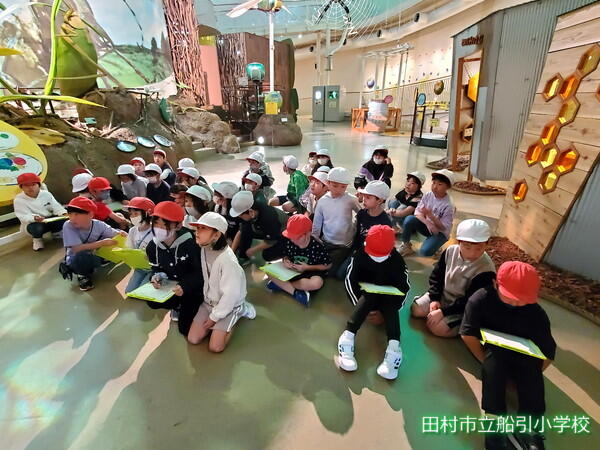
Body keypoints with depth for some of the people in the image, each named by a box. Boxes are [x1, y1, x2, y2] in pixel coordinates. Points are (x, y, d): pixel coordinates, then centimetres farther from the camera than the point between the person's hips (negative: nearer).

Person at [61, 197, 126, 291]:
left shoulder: (99, 225, -16)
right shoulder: (68, 226, -24)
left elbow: (116, 234, -6)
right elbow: (77, 249, -31)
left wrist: (121, 234, -31)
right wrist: (102, 243, -35)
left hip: (94, 257, 5)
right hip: (75, 260, -4)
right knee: (82, 255, -37)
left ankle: (89, 269, 10)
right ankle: (83, 275, -1)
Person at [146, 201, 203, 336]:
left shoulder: (190, 244, -29)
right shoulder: (152, 246, -9)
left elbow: (200, 273, -21)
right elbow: (156, 269, 4)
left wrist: (185, 286, -37)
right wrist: (155, 277, -19)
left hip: (192, 288, -6)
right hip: (171, 286, 6)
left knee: (185, 329, -8)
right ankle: (178, 306, 13)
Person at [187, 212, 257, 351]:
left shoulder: (227, 260, -32)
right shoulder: (204, 249, -9)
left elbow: (230, 294, -25)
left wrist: (214, 317, -15)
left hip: (228, 304, -6)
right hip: (209, 301, 6)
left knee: (215, 347, -5)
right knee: (192, 339, 3)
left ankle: (239, 311, 9)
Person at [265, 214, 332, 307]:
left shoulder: (318, 246, -21)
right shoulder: (288, 242, -12)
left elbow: (328, 266, -10)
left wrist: (307, 267, -19)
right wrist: (285, 261, -17)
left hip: (310, 273, -3)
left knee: (317, 283, -39)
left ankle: (280, 284, -21)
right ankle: (295, 292, -24)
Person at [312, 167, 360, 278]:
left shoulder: (351, 200, -10)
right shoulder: (322, 201, -3)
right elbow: (316, 225, 4)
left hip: (344, 245, -3)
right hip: (325, 243, 3)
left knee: (331, 270, -15)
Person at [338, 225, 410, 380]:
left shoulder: (397, 259, -14)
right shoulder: (360, 256, -16)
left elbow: (404, 287, -9)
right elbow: (350, 280, -12)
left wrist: (393, 308, -20)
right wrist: (360, 304, -21)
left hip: (388, 297, 1)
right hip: (365, 294, -1)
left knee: (391, 308, -32)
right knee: (367, 298, -35)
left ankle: (394, 347, -49)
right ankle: (347, 337, -48)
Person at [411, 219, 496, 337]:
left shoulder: (486, 270, -27)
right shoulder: (451, 251, -12)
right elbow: (436, 276, 0)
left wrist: (443, 311, -26)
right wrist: (434, 299, -10)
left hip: (462, 307, -5)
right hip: (442, 295, 5)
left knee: (436, 328, -19)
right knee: (416, 310, -7)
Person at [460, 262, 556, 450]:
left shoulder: (536, 313, -13)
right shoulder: (481, 299, -20)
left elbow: (549, 351, -8)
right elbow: (468, 334, -22)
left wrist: (532, 377, -17)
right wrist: (488, 364, -23)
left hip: (520, 354, 2)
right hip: (490, 350, -2)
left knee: (531, 364, -30)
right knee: (494, 353, -35)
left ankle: (530, 426, -34)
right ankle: (494, 419, -39)